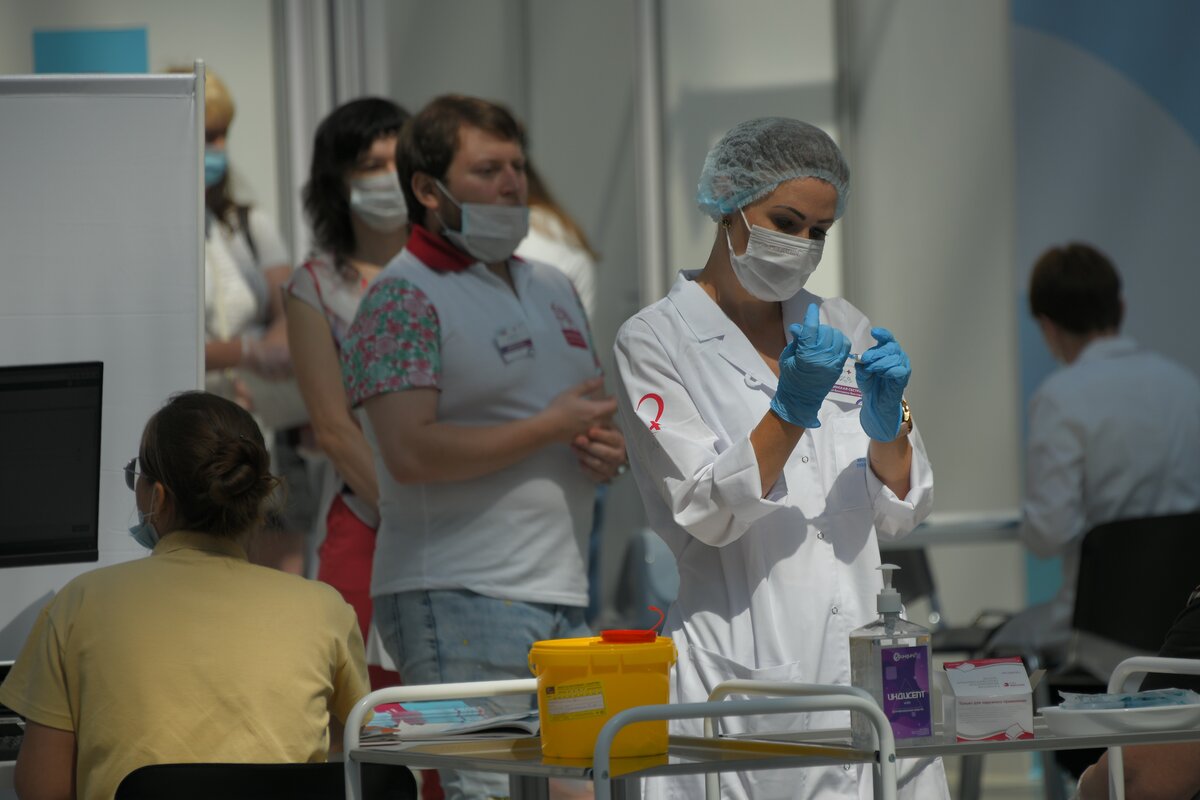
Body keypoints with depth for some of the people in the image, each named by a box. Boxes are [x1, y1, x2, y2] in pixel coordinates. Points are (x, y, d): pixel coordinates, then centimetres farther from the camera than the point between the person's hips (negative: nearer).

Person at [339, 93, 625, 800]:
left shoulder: (553, 288, 18)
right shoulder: (404, 299, -7)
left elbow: (592, 413, 29)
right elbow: (411, 452, -19)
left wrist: (609, 452, 3)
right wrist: (550, 428, -14)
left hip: (565, 597, 8)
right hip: (460, 601, -8)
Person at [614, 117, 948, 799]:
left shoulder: (842, 329, 14)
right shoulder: (656, 340, 0)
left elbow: (902, 513, 12)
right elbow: (706, 515, -9)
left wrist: (887, 422, -7)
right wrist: (791, 407, -20)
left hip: (861, 659, 4)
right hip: (741, 661, -4)